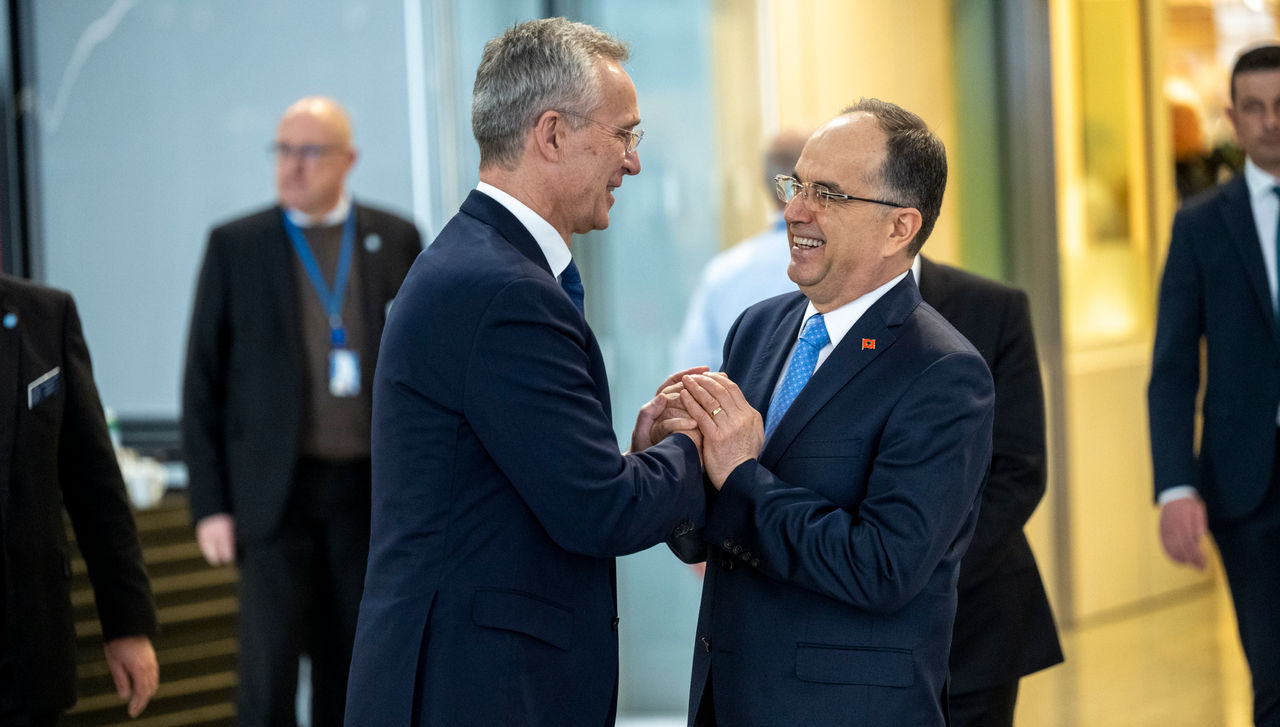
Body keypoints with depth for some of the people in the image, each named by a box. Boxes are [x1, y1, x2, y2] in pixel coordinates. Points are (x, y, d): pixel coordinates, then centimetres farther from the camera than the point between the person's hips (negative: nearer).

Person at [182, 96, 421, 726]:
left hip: (370, 488, 2)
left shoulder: (396, 241, 6)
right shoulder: (235, 245, 2)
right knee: (269, 670, -5)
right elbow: (202, 383, 2)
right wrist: (210, 504, -3)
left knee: (351, 673, 8)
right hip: (275, 486, -2)